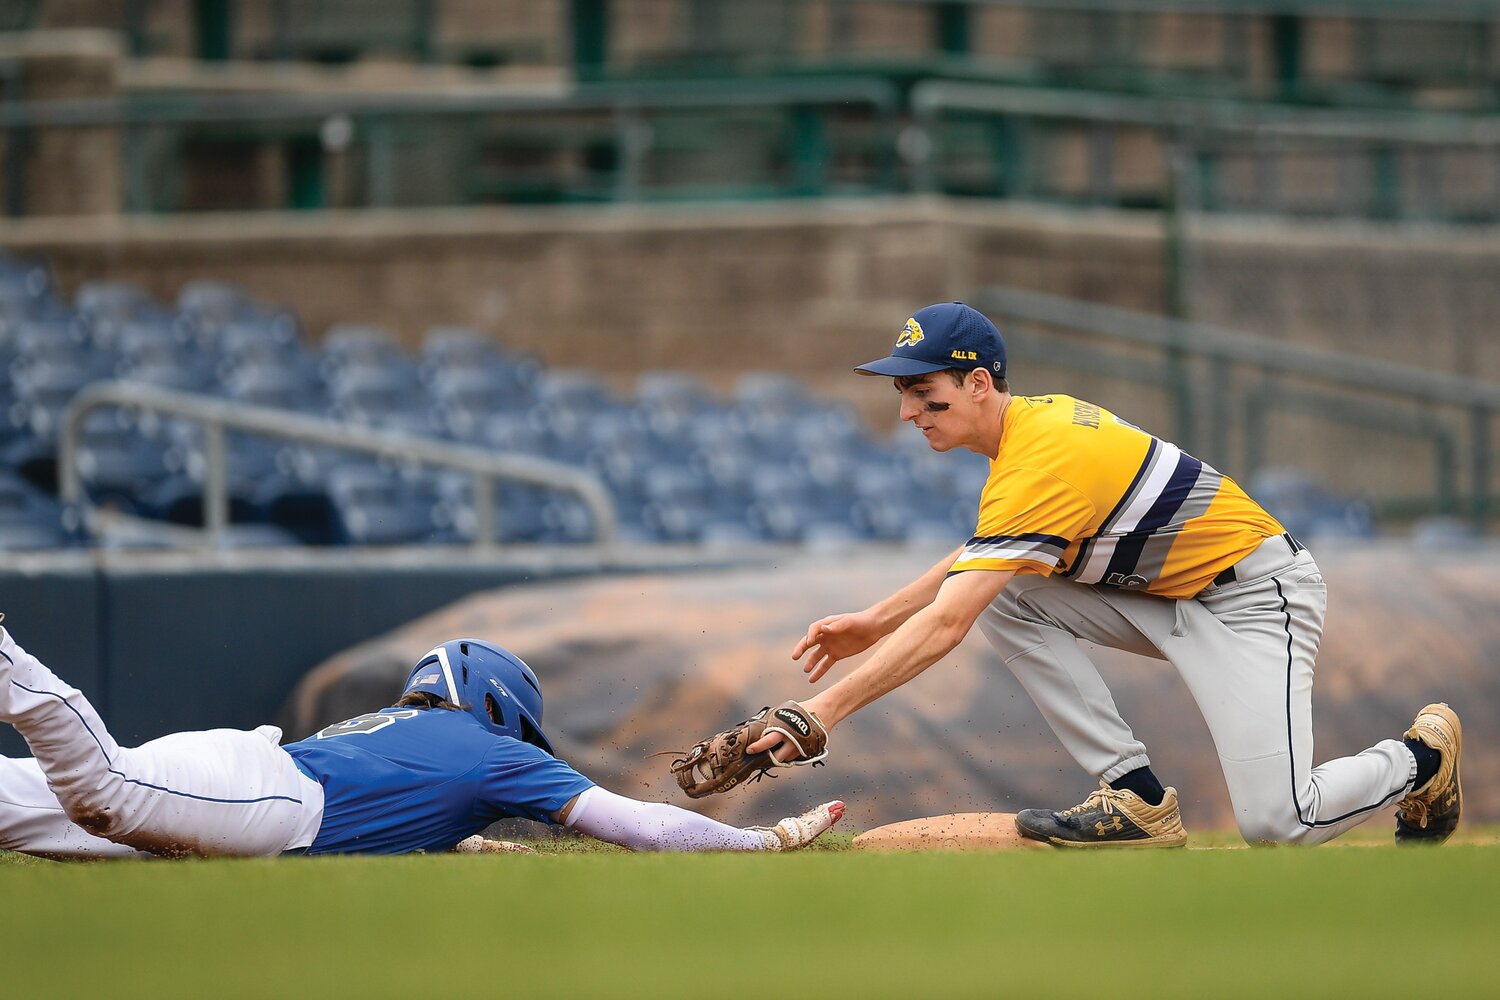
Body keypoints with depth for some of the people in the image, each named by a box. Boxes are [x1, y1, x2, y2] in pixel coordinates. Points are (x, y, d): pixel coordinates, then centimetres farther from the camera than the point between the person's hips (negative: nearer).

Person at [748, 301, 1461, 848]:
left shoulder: (1039, 468, -28)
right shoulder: (1040, 417, 2)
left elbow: (944, 627, -32)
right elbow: (978, 554, 16)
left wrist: (828, 707, -34)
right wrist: (877, 622, 5)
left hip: (1258, 597, -10)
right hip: (1172, 595, 10)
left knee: (1277, 823, -20)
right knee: (1004, 597, -6)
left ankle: (1422, 754, 11)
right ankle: (1138, 801, -2)